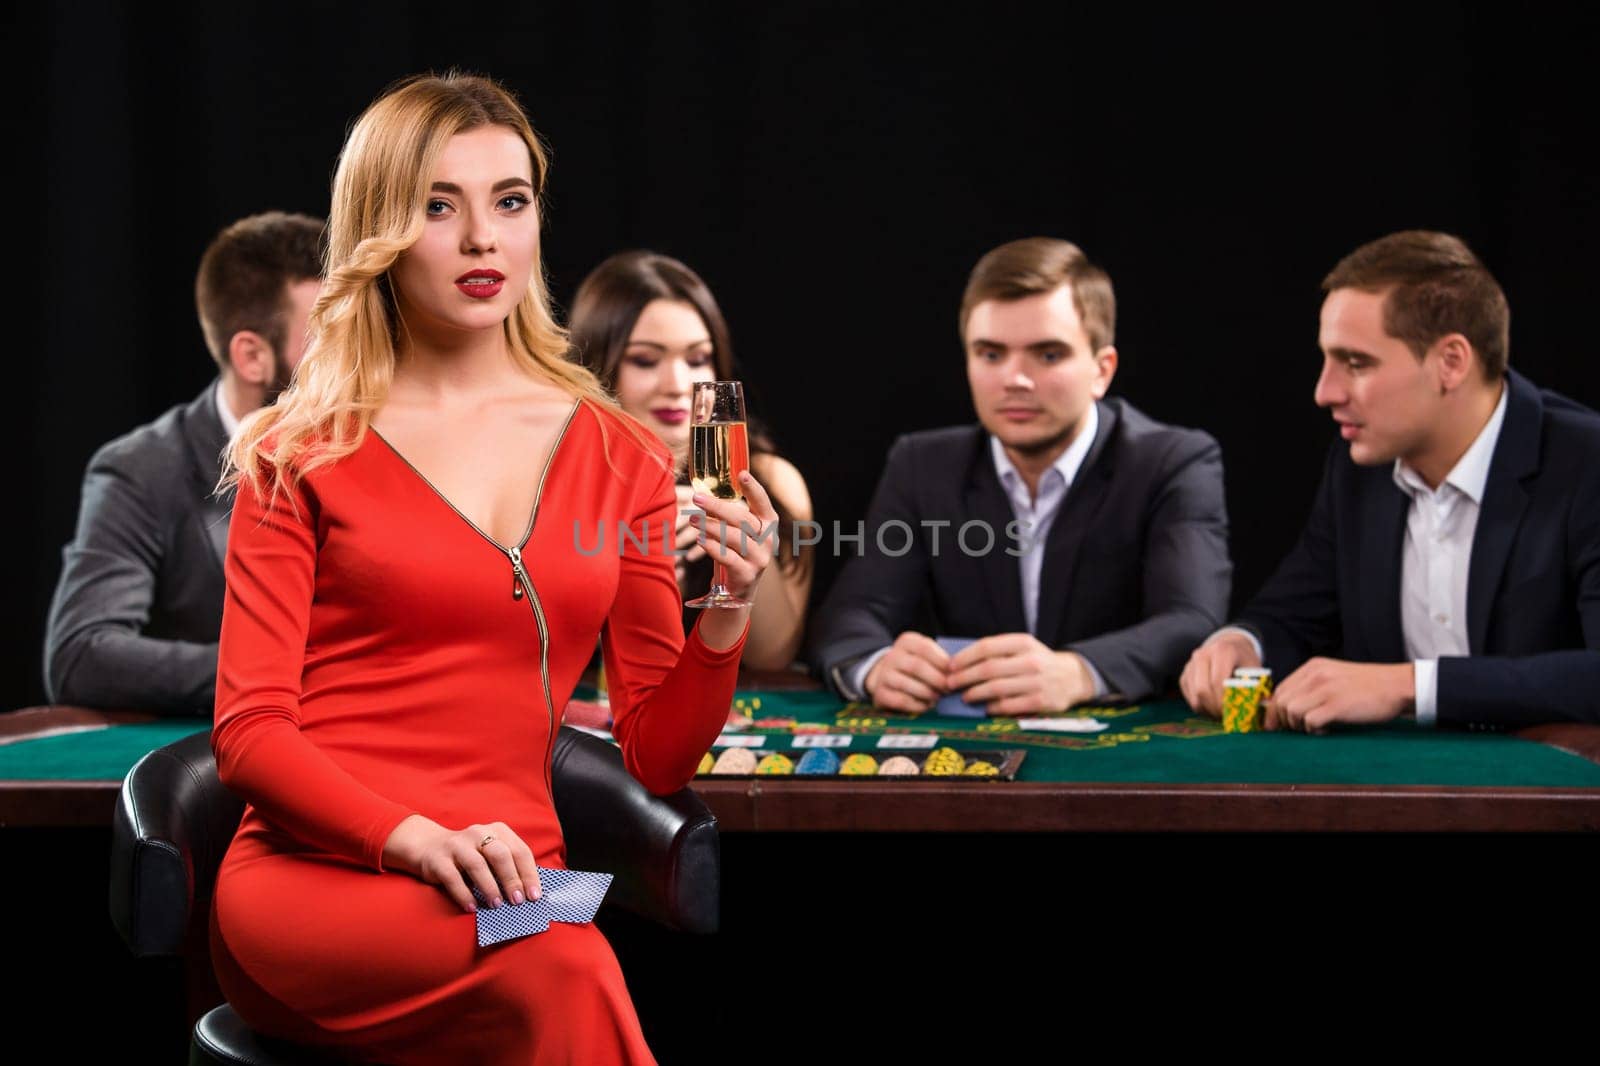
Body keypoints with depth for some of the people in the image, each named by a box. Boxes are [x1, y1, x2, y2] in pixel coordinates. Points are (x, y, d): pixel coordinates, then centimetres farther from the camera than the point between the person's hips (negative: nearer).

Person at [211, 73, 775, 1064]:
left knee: (562, 976, -35)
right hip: (317, 882, -3)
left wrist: (725, 620, -6)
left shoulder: (621, 459, 14)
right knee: (564, 974, -35)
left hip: (503, 894, 3)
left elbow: (657, 761, 14)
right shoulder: (304, 454, 7)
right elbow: (249, 729, -1)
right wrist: (414, 839, -18)